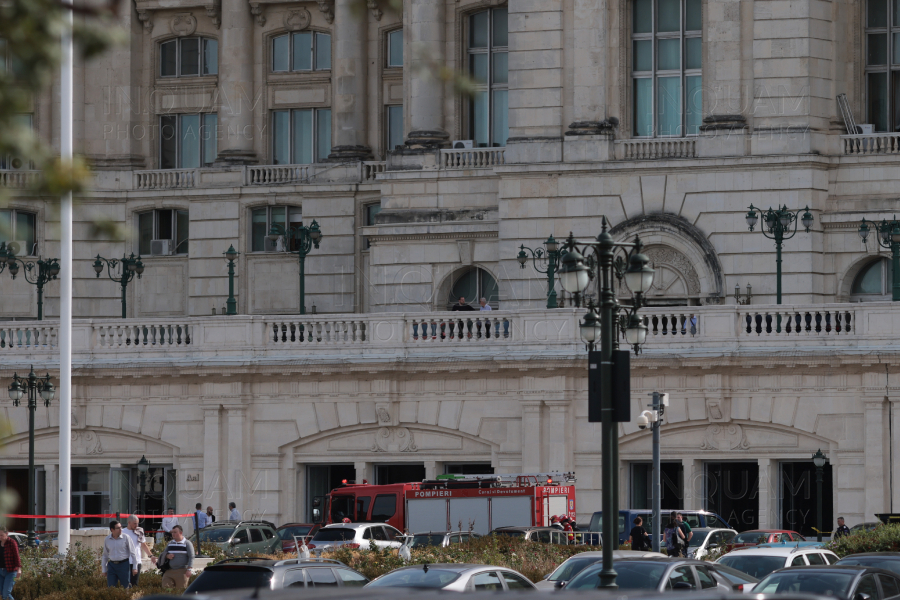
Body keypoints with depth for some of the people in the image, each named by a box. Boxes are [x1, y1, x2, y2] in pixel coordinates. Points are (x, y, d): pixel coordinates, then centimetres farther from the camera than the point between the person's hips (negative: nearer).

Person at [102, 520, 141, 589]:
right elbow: (105, 555, 15)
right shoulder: (107, 540, 5)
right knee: (110, 588, 0)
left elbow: (133, 553, 0)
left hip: (124, 565, -3)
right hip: (112, 565, 3)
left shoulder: (126, 538, -4)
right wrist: (104, 570, 15)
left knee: (126, 587, 1)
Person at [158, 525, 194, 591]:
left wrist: (189, 569, -14)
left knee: (180, 590, -5)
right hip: (169, 571, 5)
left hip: (182, 572, -5)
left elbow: (191, 557, -3)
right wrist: (167, 556, -2)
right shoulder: (170, 543, 17)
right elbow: (163, 554, 23)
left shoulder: (187, 543, 1)